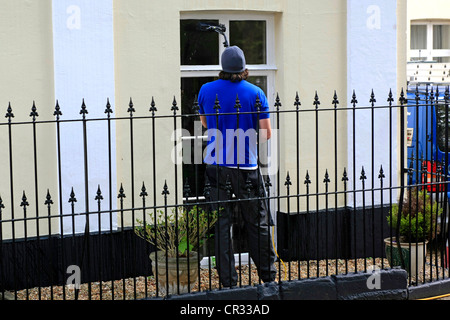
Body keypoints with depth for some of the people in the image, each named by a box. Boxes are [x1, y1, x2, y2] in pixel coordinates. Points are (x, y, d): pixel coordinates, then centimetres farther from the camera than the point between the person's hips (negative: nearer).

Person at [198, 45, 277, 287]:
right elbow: (266, 133, -3)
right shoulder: (255, 93, -5)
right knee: (257, 223, 9)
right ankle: (268, 276, 18)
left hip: (216, 165, 2)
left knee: (221, 224, 6)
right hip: (246, 167, -2)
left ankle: (228, 281, 5)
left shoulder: (206, 90, 2)